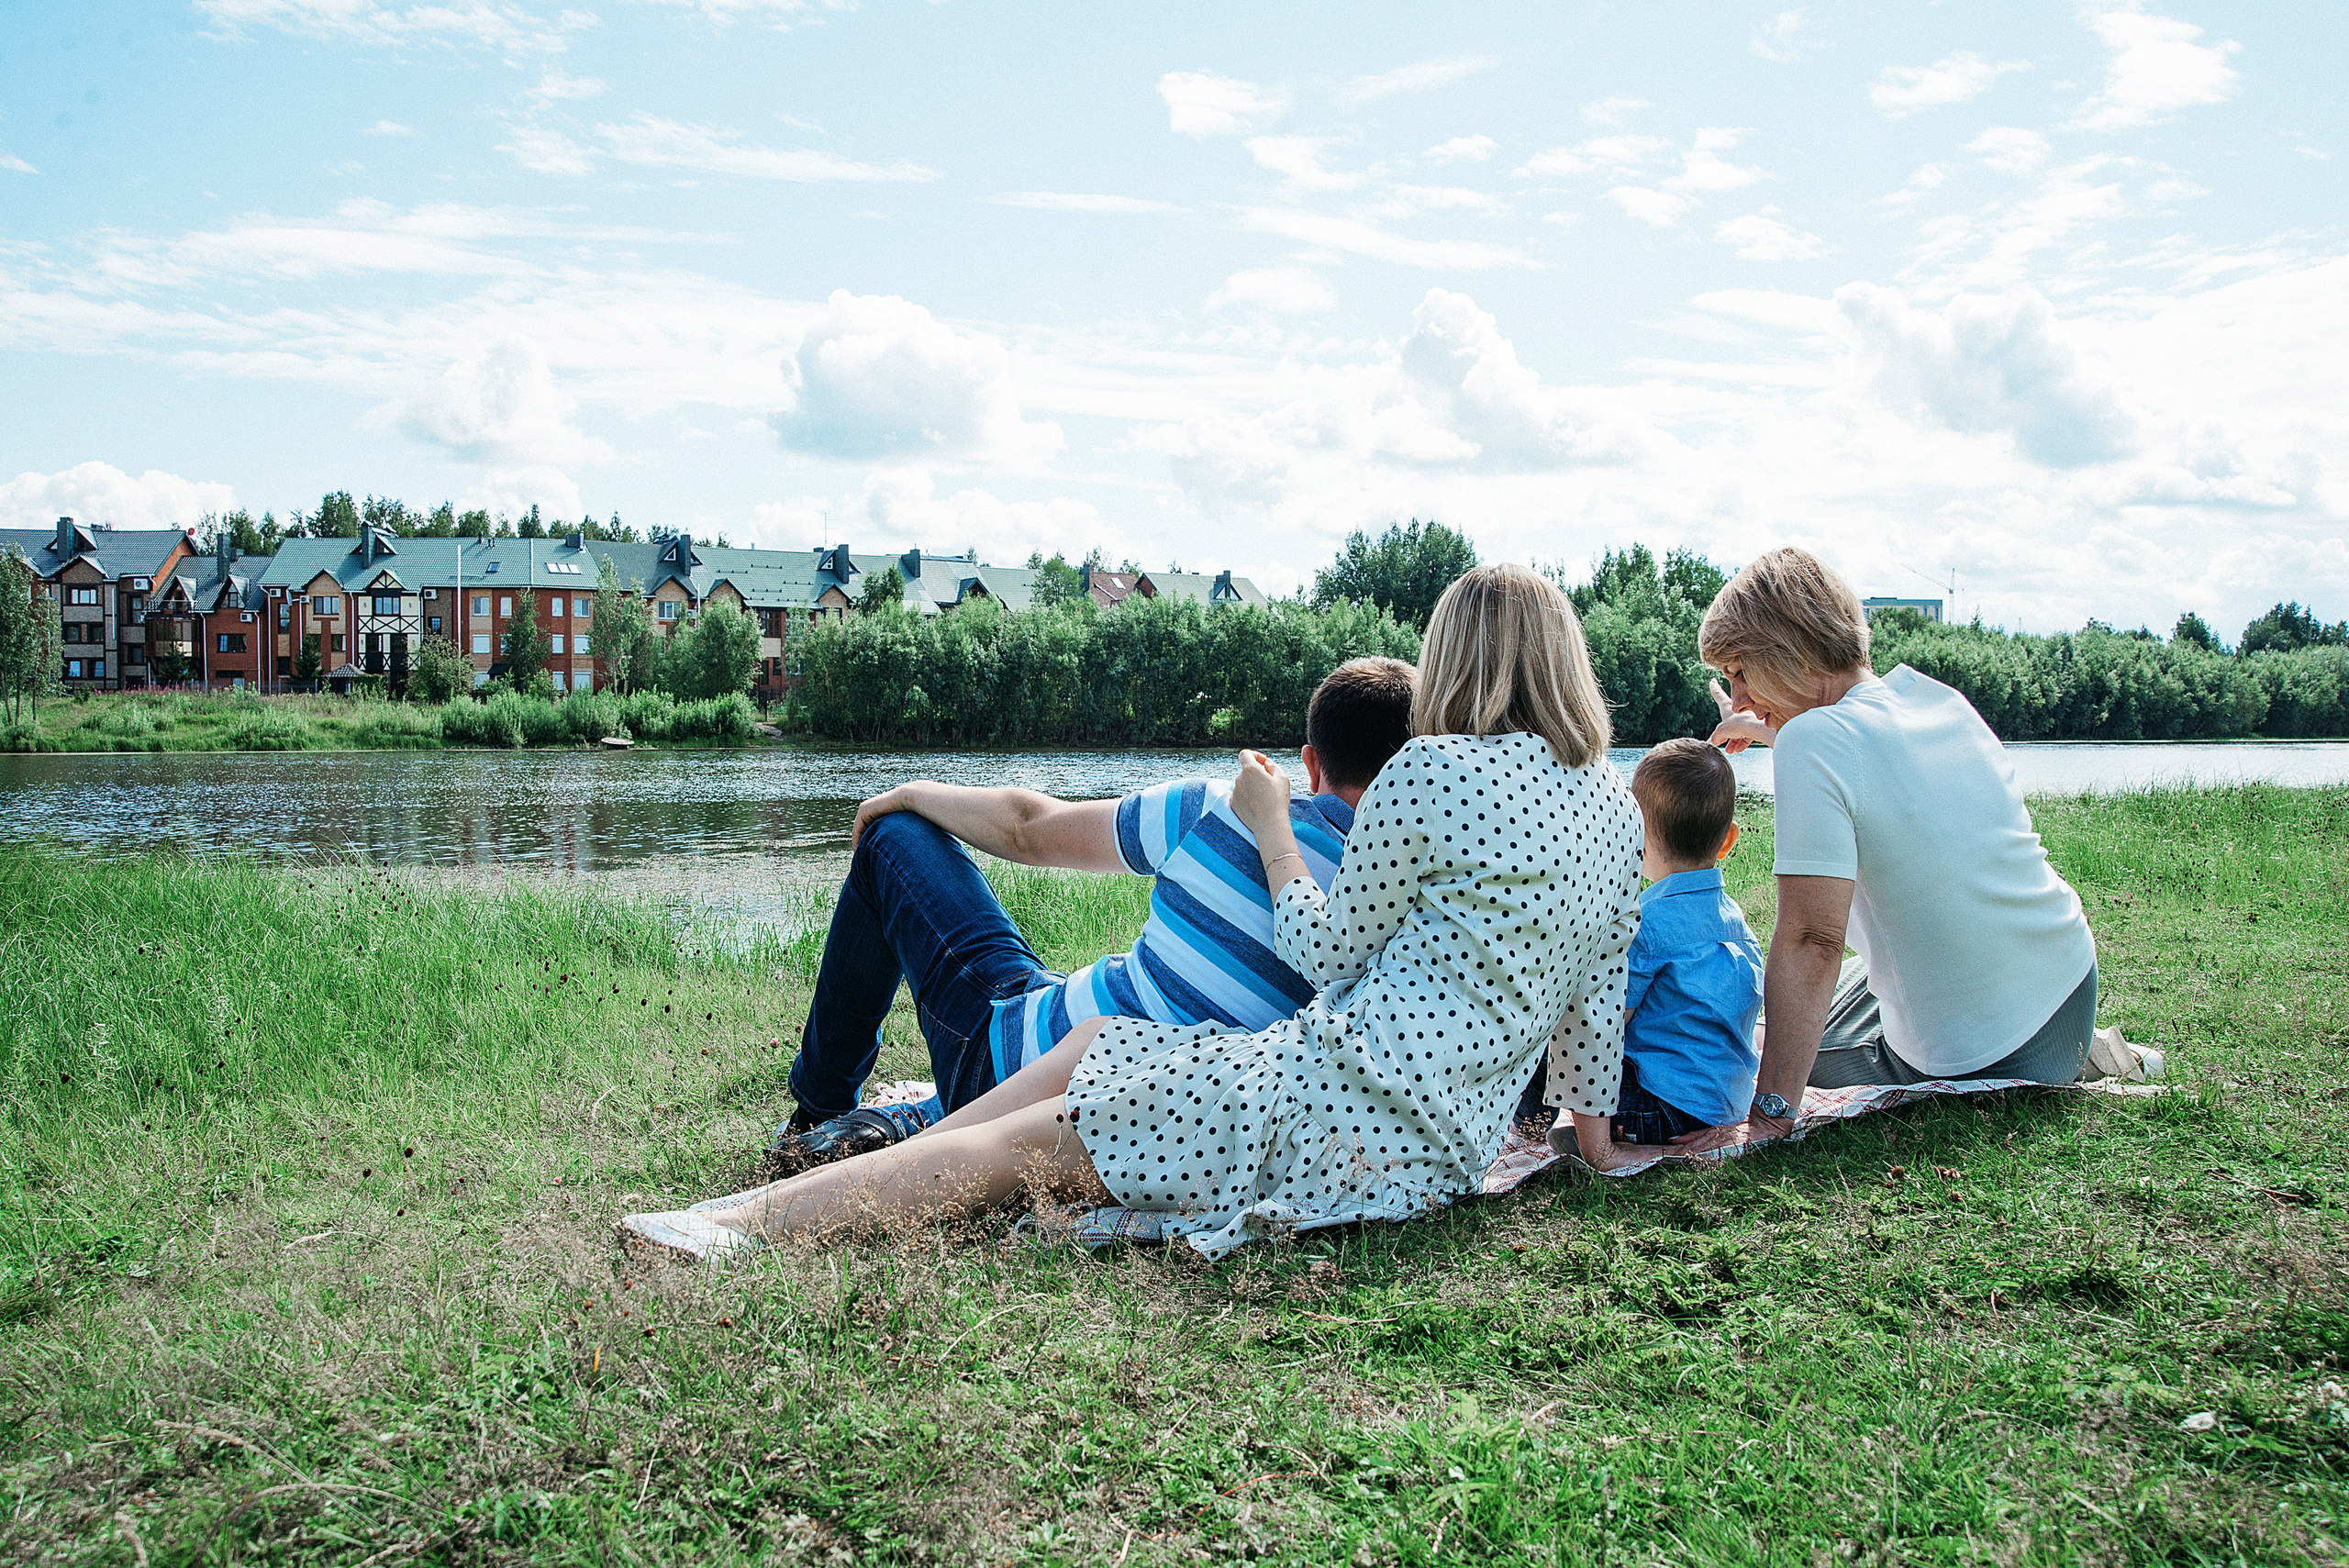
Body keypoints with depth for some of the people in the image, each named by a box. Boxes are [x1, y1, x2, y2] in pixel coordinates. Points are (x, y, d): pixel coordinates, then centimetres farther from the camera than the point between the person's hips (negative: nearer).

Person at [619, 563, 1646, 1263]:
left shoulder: (1432, 770, -13)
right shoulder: (1617, 802, 8)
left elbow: (1326, 950, -4)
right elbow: (1600, 993, 13)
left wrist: (1270, 824, 10)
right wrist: (1595, 1133, 23)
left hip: (1344, 1102, -8)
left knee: (1018, 1144, -2)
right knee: (1092, 1043, 15)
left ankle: (751, 1221, 1)